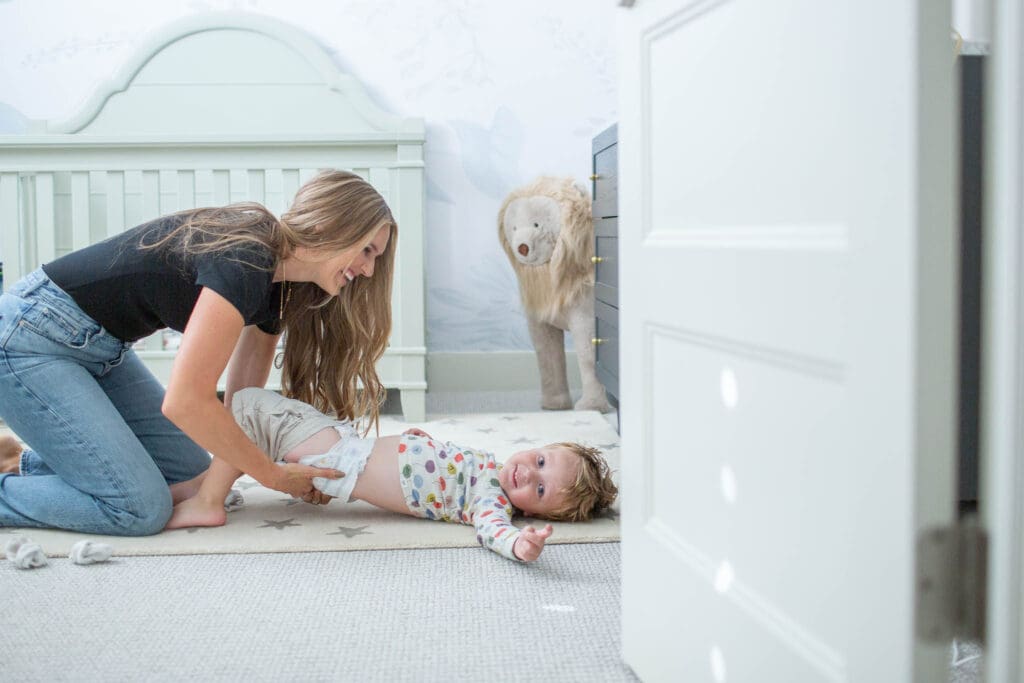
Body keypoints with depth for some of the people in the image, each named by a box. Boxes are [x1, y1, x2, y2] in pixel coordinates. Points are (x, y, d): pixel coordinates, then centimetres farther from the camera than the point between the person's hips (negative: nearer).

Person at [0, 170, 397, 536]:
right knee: (140, 510, -16)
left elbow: (238, 404, 7)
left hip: (99, 350, 9)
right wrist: (273, 476, -19)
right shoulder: (244, 263, -27)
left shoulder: (276, 290, 3)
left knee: (190, 477, 6)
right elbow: (185, 401, -29)